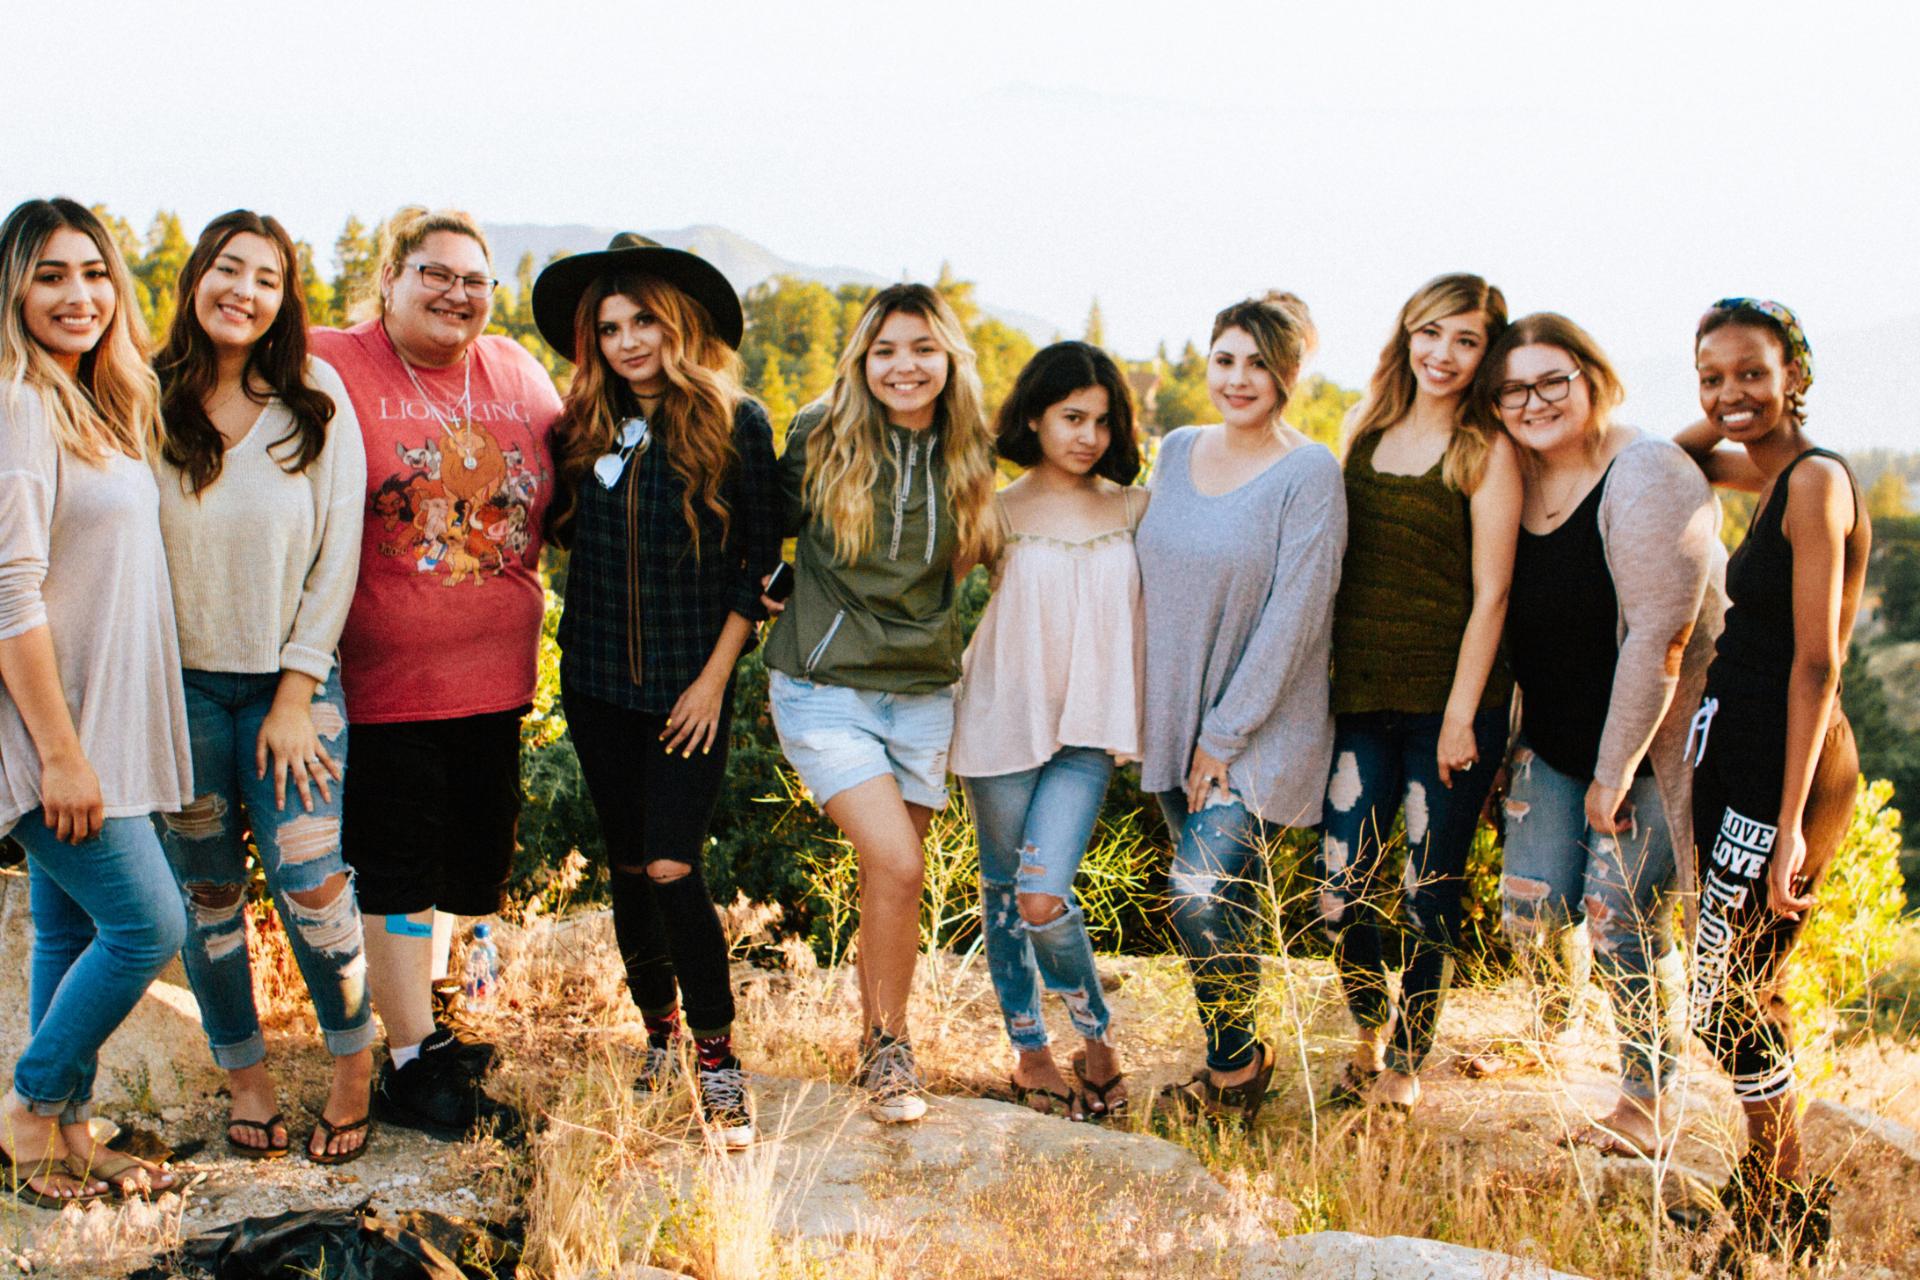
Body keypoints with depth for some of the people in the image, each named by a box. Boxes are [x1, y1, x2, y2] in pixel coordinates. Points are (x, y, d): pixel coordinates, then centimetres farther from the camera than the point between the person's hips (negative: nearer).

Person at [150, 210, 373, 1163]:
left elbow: (338, 555, -2)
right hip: (179, 682, 1)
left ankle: (353, 1068, 11)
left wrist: (296, 695, -5)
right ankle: (244, 1075, 24)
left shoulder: (317, 400, -2)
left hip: (291, 680, -1)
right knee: (206, 891, 8)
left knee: (309, 882, -8)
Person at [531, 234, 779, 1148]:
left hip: (691, 686, -4)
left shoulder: (735, 423, -6)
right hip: (597, 677, 4)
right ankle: (659, 1034, 29)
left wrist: (717, 672, -7)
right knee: (626, 866, 11)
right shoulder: (584, 428, 4)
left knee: (671, 867, -13)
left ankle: (717, 1058, 1)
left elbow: (761, 557, -4)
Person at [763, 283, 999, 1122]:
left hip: (923, 694, 3)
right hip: (825, 688, -3)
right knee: (896, 864, -16)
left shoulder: (968, 457, 3)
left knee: (889, 875, 6)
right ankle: (888, 1046, 3)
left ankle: (877, 1044, 25)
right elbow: (777, 522, 9)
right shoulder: (819, 439, -6)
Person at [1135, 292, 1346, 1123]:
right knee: (1226, 901, 10)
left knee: (1201, 893, -15)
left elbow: (1293, 616, -14)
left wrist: (1225, 735, -14)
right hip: (1174, 724, 6)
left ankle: (1235, 1066, 5)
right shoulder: (1178, 452, 7)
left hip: (1262, 732, -5)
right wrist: (1137, 707, 11)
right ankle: (1240, 1057, 25)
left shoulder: (1309, 473, -11)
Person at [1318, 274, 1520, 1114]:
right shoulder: (1368, 436, 11)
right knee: (1342, 895, 1)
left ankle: (1405, 1068, 20)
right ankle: (1370, 1033, 27)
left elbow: (1490, 594, -8)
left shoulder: (1486, 452, -5)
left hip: (1451, 701, -4)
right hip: (1363, 698, 4)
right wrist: (1324, 684, 10)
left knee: (1431, 896, 5)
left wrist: (1461, 714, -12)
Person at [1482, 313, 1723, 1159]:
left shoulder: (1646, 479, -20)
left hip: (1649, 741, -6)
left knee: (1621, 917, -6)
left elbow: (1659, 638, -22)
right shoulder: (1513, 481, 2)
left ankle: (1649, 1105, 12)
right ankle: (1551, 1038, 34)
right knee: (1532, 906, 3)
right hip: (1554, 739, 6)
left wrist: (1616, 772, -19)